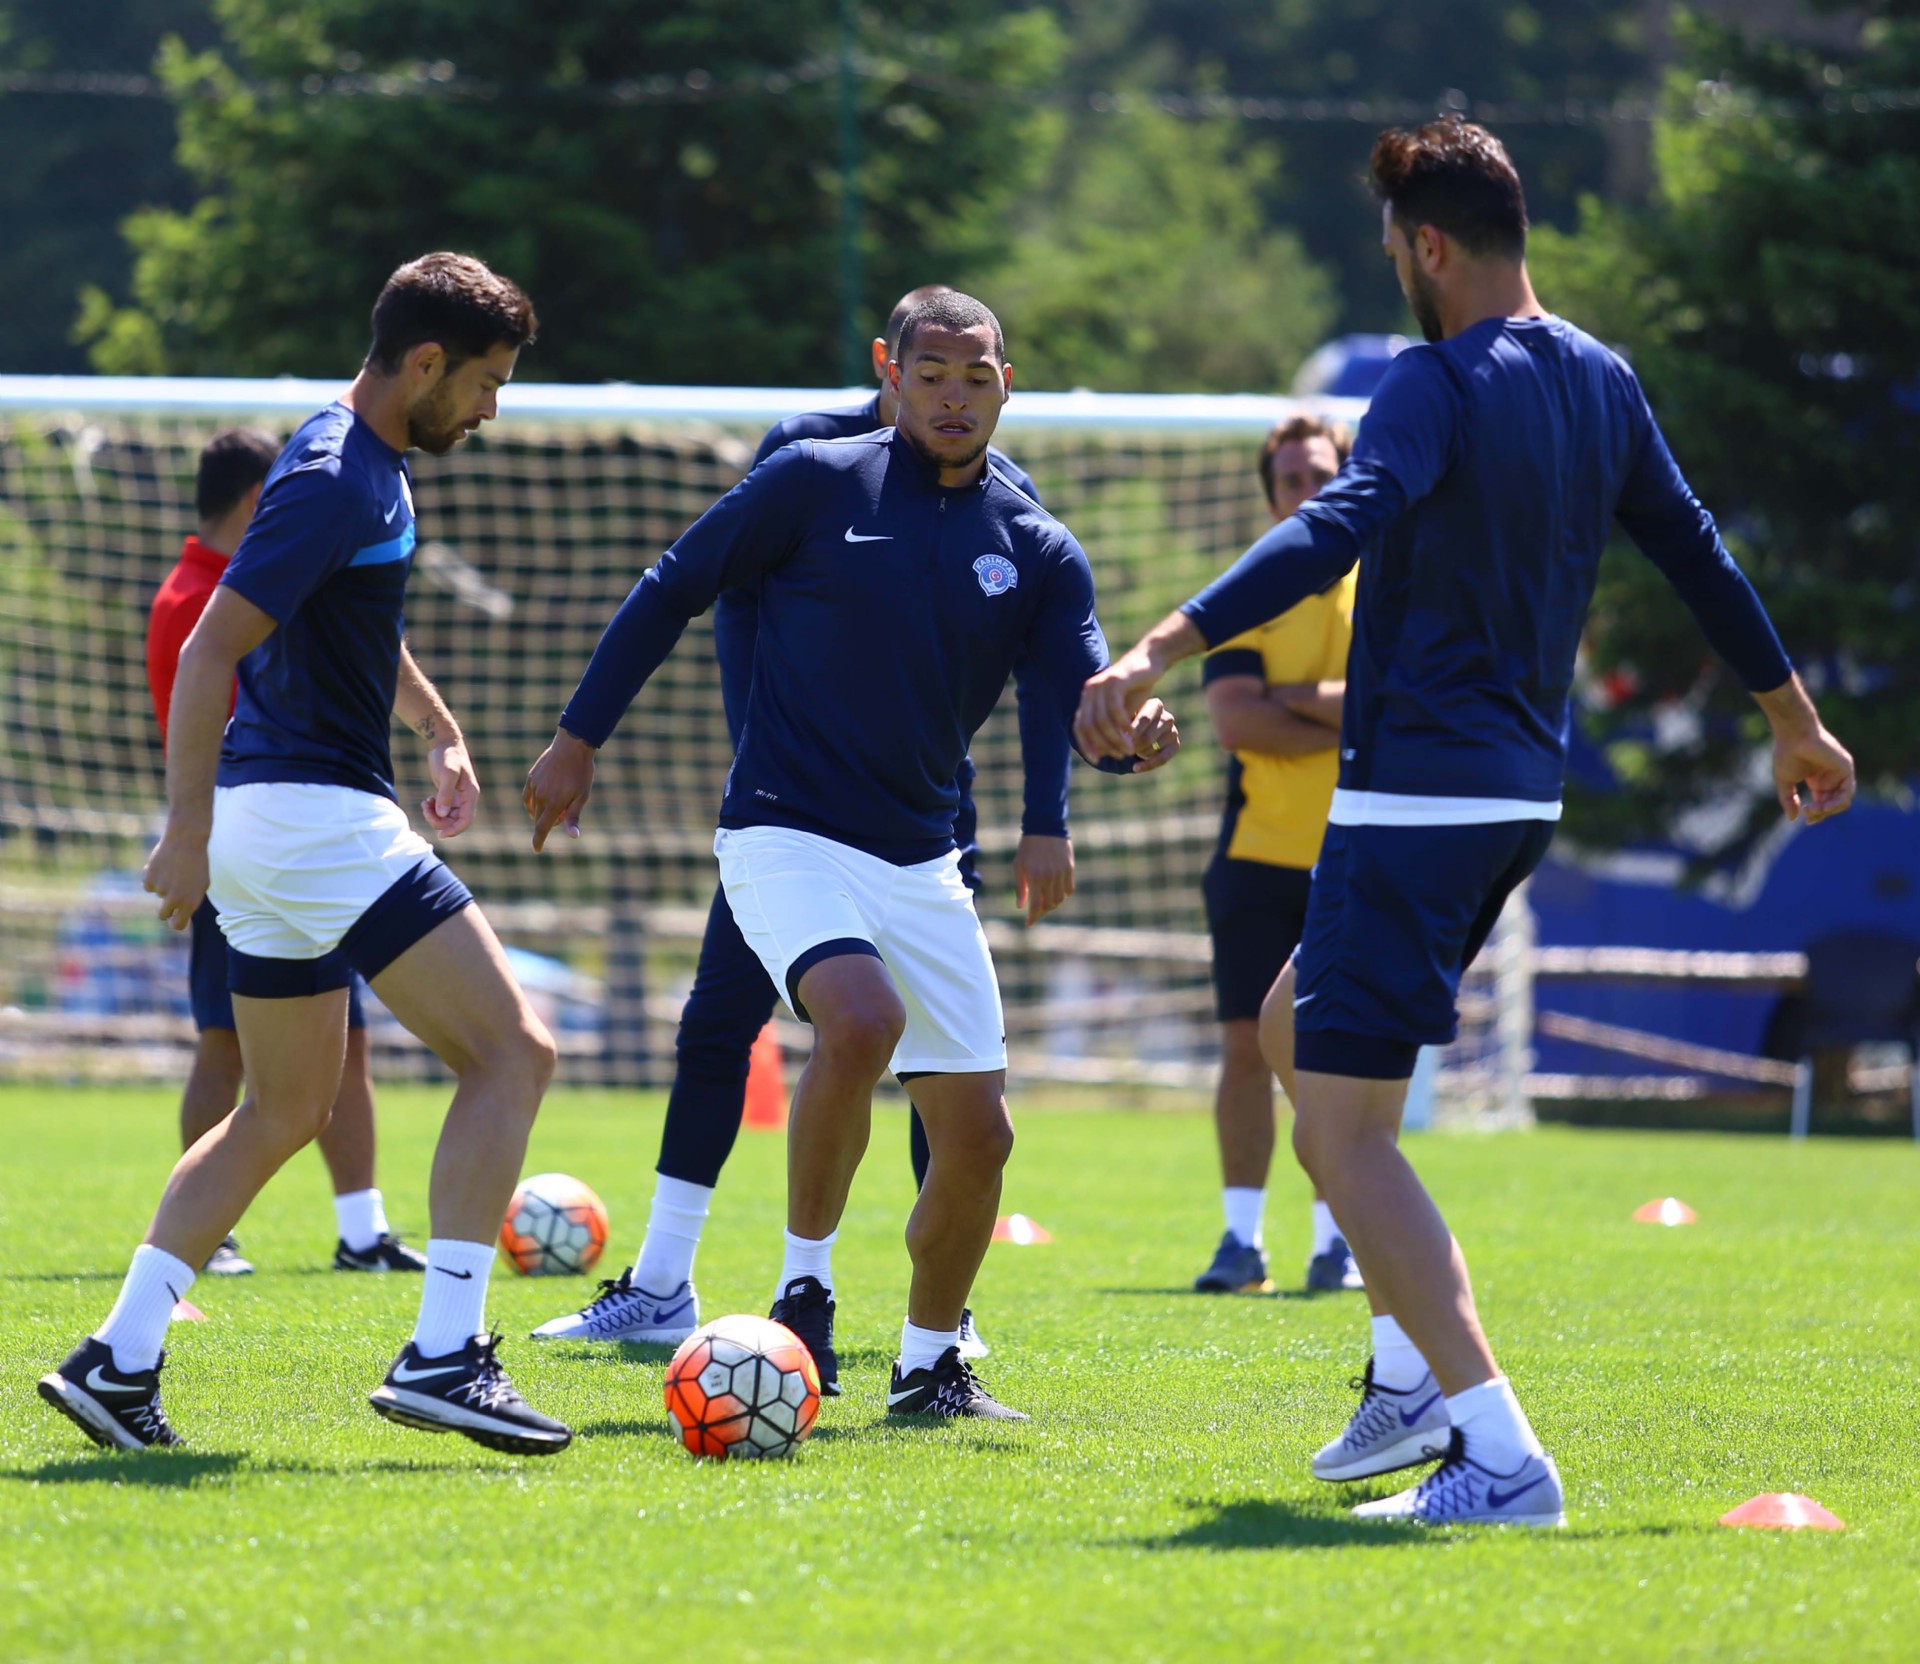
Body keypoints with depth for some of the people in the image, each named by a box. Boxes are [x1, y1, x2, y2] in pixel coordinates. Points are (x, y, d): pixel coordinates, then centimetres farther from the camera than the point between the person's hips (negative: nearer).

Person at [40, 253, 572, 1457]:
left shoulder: (370, 468, 15)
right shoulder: (332, 482, -17)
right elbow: (209, 651, -23)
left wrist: (443, 734, 35)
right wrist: (188, 833, -24)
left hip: (280, 820, 11)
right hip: (318, 815, -11)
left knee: (289, 1109, 17)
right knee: (513, 1050, -12)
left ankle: (120, 1361, 14)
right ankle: (445, 1356, -17)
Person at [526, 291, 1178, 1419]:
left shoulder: (1037, 551, 6)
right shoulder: (816, 483, -3)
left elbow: (1080, 705, -1)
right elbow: (671, 593, 4)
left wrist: (1133, 730, -25)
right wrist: (579, 739, 4)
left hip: (921, 862, 5)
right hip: (786, 837, -5)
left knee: (976, 1132, 2)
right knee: (860, 1020, -32)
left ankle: (929, 1366, 23)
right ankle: (804, 1284, -14)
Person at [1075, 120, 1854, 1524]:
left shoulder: (1444, 382, -15)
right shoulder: (1602, 382, 10)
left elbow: (1336, 530, -31)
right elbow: (1698, 553, 22)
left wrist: (1160, 650, -40)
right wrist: (1796, 717, 35)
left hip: (1419, 797, -9)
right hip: (1524, 790, 9)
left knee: (1344, 1128, -9)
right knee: (1294, 1030, 27)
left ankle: (1502, 1458, -18)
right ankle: (1413, 1374, 22)